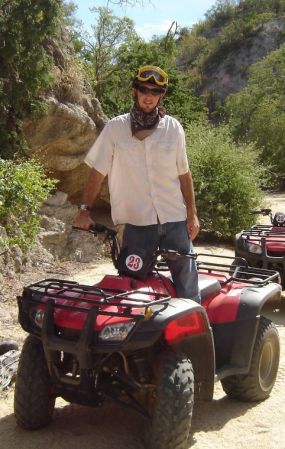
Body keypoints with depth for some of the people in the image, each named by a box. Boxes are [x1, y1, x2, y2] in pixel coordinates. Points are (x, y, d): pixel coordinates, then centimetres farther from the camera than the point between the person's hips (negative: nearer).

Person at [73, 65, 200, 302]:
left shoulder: (173, 127, 5)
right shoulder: (115, 128, 1)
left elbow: (184, 173, 9)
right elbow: (98, 171, 4)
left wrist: (192, 213, 5)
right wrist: (85, 209, -4)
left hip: (175, 220, 1)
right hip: (137, 222, -1)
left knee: (187, 285, 6)